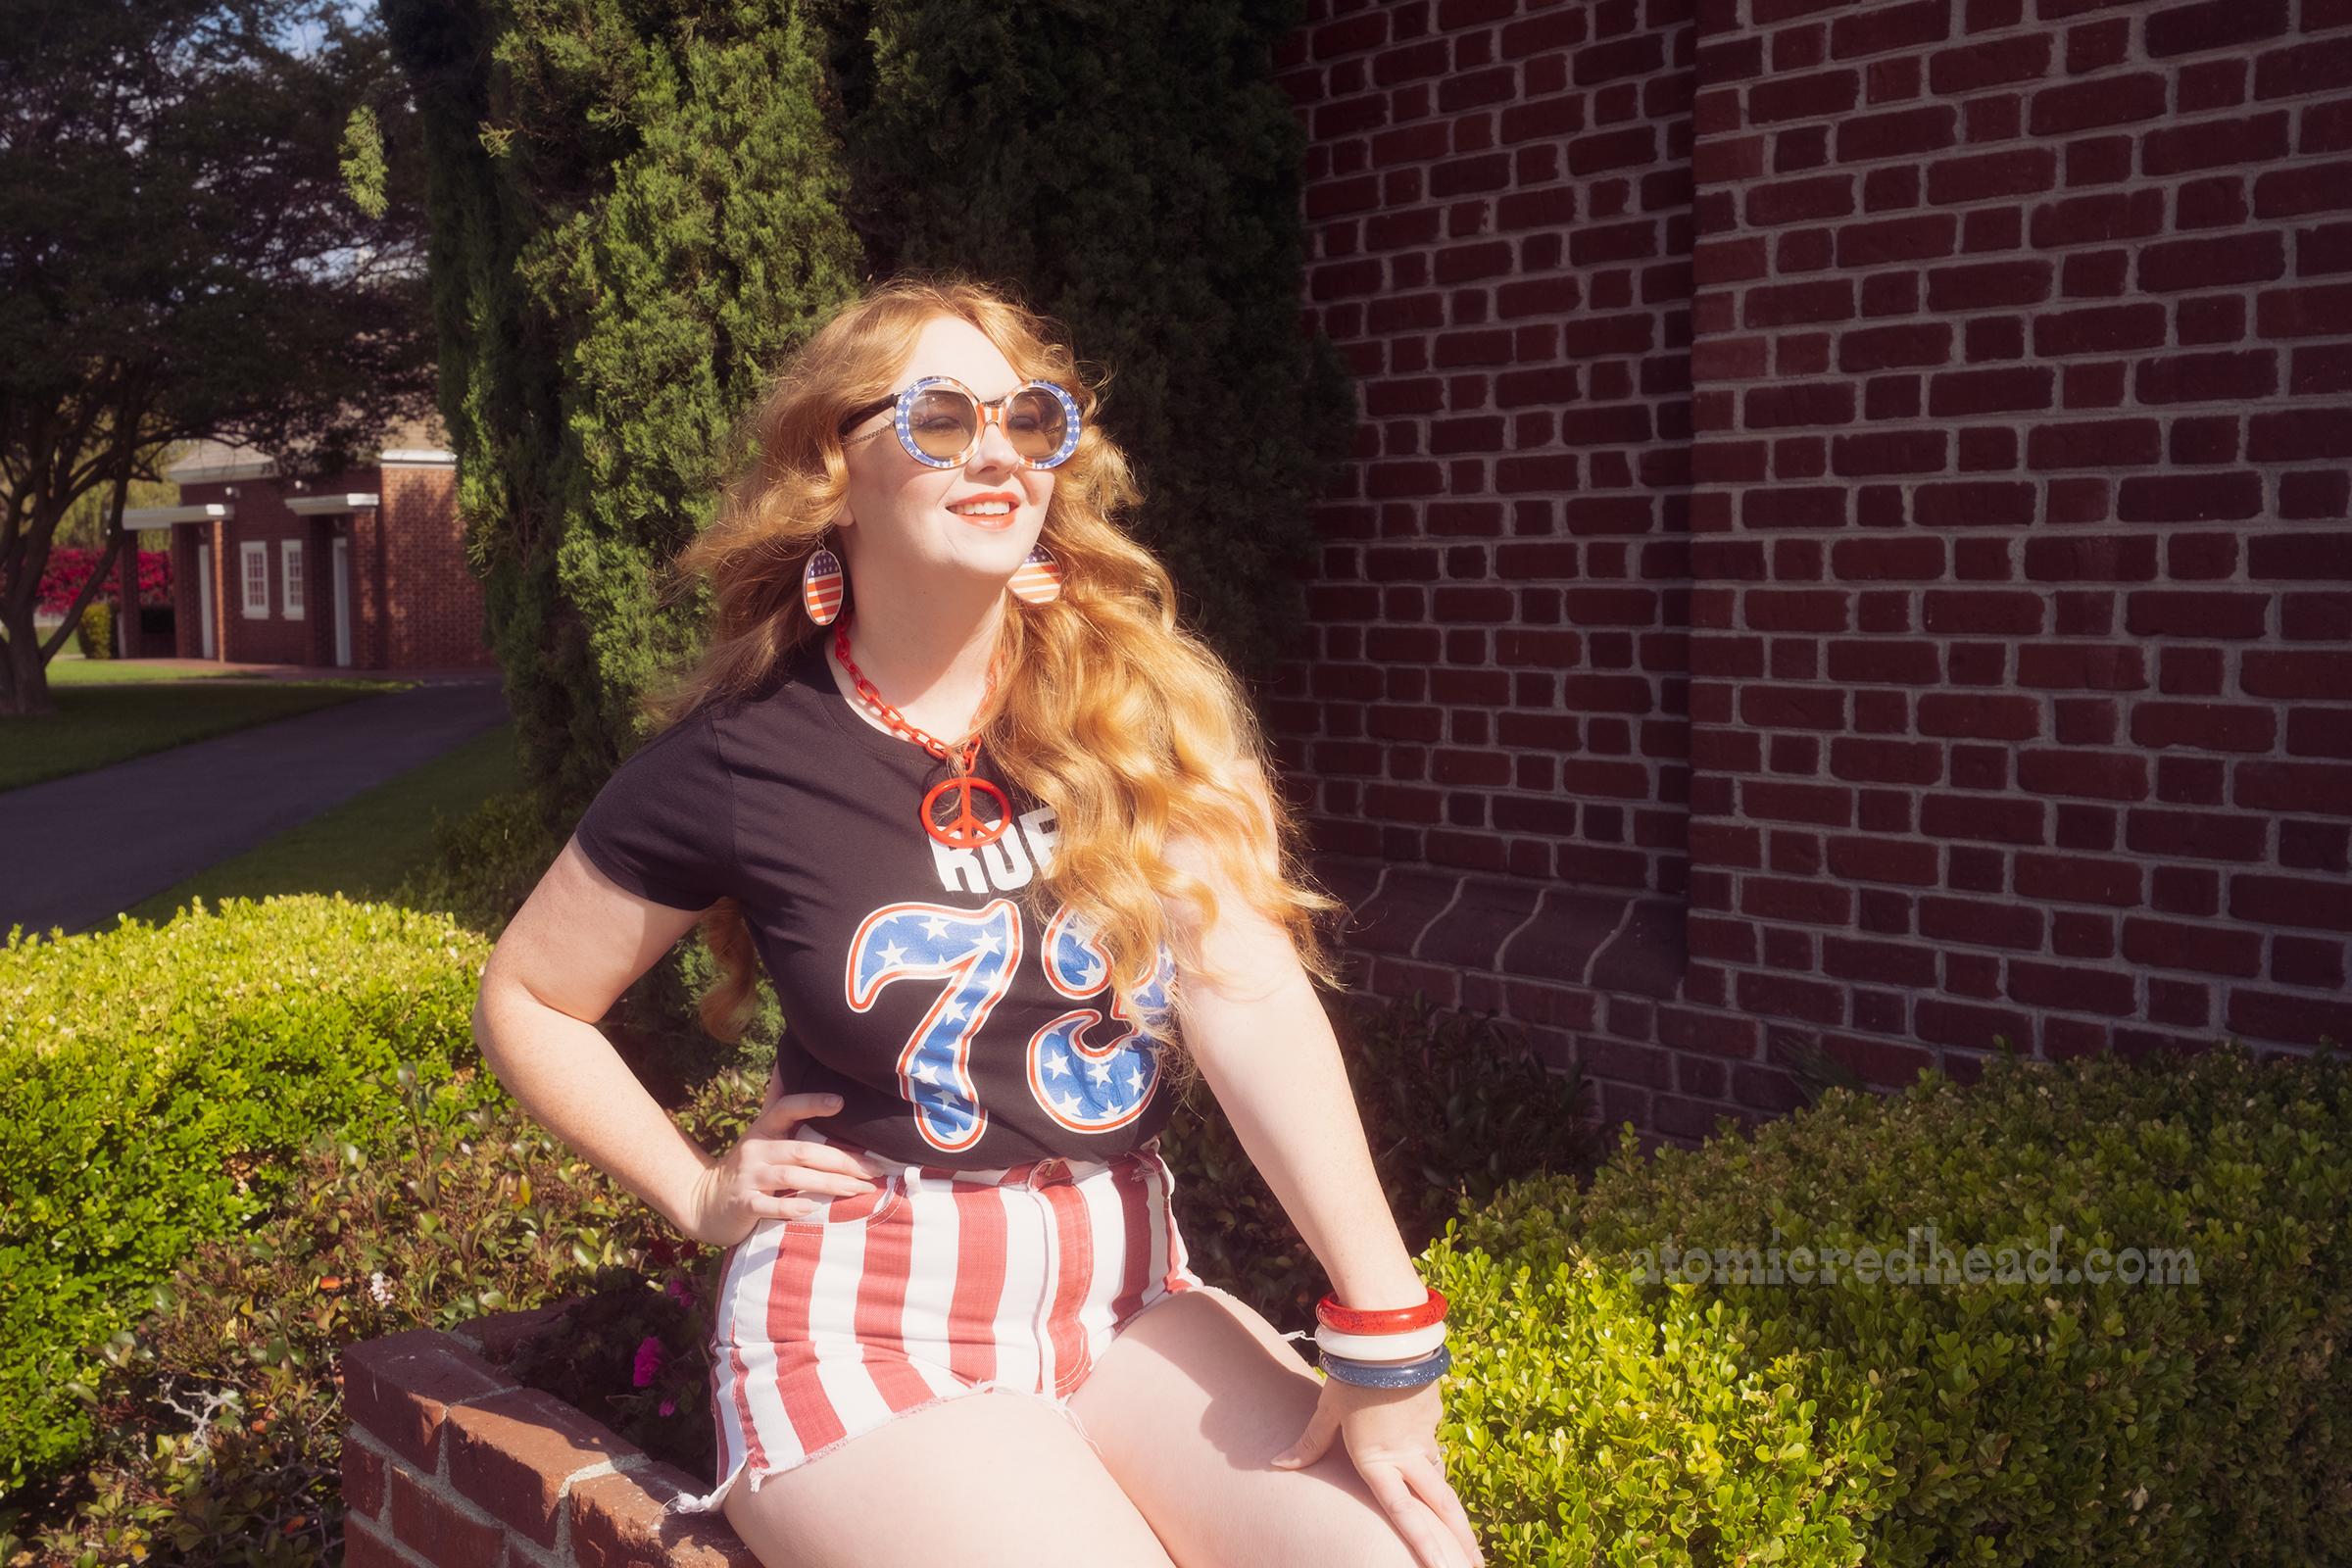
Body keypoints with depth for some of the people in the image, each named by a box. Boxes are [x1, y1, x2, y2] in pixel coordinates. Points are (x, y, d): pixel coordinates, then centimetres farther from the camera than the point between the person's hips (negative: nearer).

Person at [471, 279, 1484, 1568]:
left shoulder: (1148, 706, -2)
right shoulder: (741, 759, -6)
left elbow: (1252, 996, -14)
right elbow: (525, 999, 8)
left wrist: (1382, 1336, -19)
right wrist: (698, 1193, -1)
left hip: (1128, 1291, 3)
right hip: (869, 1326, -2)